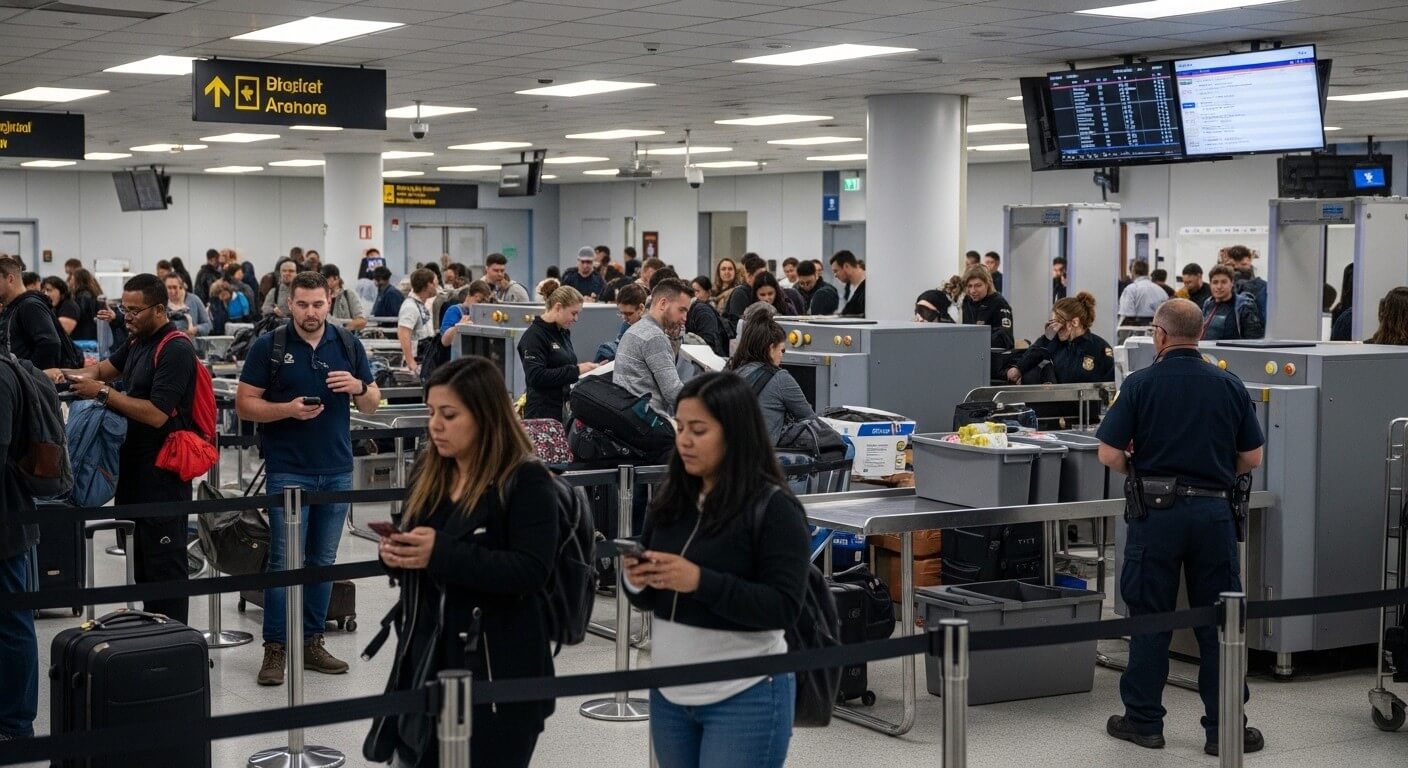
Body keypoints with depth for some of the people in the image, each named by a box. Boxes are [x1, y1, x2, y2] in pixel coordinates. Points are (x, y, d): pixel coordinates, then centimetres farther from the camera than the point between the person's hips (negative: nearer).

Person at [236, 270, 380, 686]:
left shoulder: (348, 344, 7)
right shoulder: (269, 346, -3)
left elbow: (371, 404, 11)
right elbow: (245, 403, -3)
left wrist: (357, 387, -11)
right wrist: (288, 409, -19)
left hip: (337, 469, 4)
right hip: (289, 469, -4)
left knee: (323, 560, 9)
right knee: (285, 561, -4)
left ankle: (311, 642, 18)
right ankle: (275, 648, 3)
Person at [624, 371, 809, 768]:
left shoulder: (773, 507, -11)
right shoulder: (670, 498, 6)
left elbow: (784, 608, -17)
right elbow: (652, 598, 13)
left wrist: (700, 582, -26)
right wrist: (638, 582, -10)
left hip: (744, 696, -6)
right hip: (669, 692, 6)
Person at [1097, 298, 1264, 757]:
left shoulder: (1141, 384, -5)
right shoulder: (1230, 386, 3)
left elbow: (1109, 454, -8)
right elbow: (1252, 458, 5)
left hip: (1157, 512, -2)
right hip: (1214, 511, 2)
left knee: (1150, 619, 8)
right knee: (1218, 622, 7)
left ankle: (1143, 720, 15)